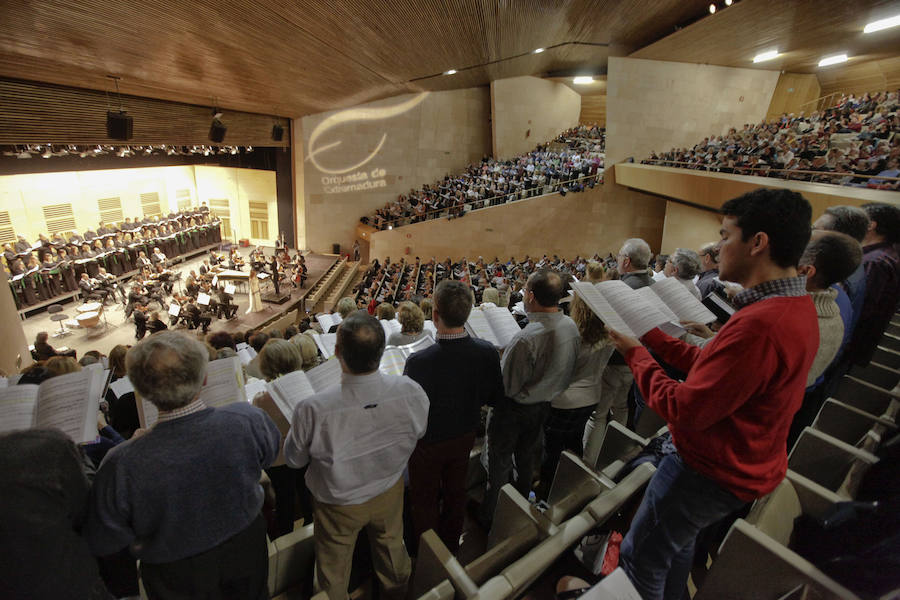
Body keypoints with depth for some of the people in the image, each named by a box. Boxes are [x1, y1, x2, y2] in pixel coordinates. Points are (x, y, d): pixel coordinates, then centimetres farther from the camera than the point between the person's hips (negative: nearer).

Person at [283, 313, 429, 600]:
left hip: (339, 505, -2)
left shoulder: (312, 410, -38)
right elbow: (419, 432, -8)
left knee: (334, 570, 28)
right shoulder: (411, 391, -31)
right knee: (391, 544, 34)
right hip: (390, 494, 3)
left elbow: (294, 460, -16)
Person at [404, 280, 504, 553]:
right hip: (465, 436, 4)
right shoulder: (487, 352, -22)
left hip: (428, 443, -4)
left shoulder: (419, 362, -36)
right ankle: (451, 546, 52)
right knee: (456, 493, 28)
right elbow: (494, 399, -7)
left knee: (425, 500, 22)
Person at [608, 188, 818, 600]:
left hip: (714, 473, -10)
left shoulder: (759, 324, -34)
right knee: (677, 541, 31)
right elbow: (710, 367, 5)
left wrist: (634, 353, -17)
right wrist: (651, 335, 4)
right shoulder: (798, 305, 0)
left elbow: (683, 411, -29)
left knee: (640, 558, 11)